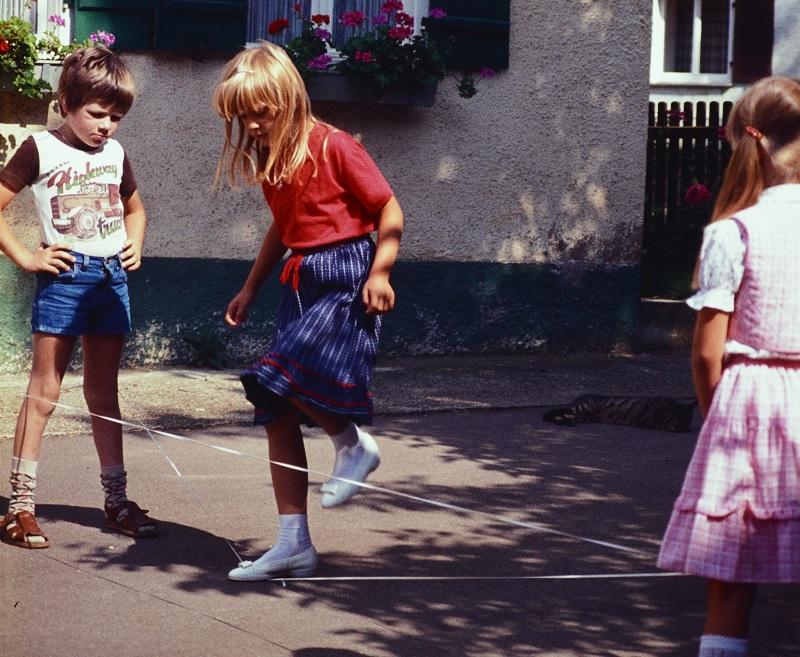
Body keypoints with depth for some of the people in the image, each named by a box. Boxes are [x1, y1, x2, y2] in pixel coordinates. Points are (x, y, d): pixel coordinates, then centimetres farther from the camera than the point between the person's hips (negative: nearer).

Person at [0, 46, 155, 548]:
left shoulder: (115, 153, 10)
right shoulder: (41, 150, -6)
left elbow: (135, 209, 27)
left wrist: (135, 246, 9)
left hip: (112, 277, 5)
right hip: (64, 277, -5)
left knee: (104, 395, 12)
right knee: (43, 393, -4)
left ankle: (117, 499, 19)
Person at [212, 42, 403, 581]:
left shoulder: (332, 147, -12)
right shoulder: (270, 159, 11)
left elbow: (390, 212, -9)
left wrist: (380, 274, -17)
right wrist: (250, 290, 24)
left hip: (346, 278, -8)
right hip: (301, 282, 8)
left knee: (287, 377, -26)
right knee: (278, 412, 3)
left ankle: (355, 444, 3)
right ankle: (293, 544, 7)